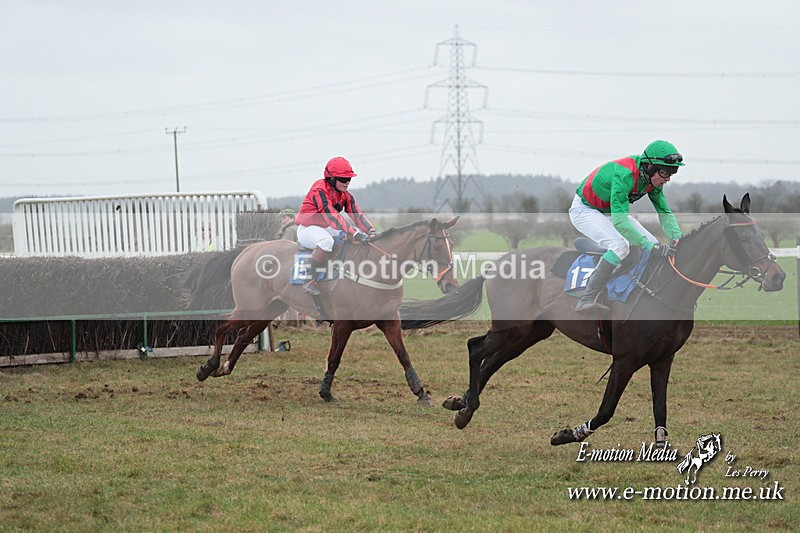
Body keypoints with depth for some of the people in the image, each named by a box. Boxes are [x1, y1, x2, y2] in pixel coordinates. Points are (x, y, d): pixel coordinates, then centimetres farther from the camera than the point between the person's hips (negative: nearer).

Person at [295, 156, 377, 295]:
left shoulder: (345, 196, 3)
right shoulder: (319, 190, -23)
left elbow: (357, 215, -7)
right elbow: (331, 215, -35)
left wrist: (371, 230, -28)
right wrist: (354, 233, -43)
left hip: (326, 229, 8)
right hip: (306, 229, -8)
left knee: (361, 233, -2)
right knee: (326, 241, -41)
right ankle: (310, 281, -32)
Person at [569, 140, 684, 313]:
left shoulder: (653, 178, -10)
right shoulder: (624, 175, -36)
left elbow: (664, 213, -1)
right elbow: (620, 222, -41)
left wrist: (678, 239, -19)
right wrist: (652, 247, -42)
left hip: (609, 212, 9)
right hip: (585, 210, -9)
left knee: (653, 245, 0)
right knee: (620, 245, -31)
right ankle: (586, 301, -33)